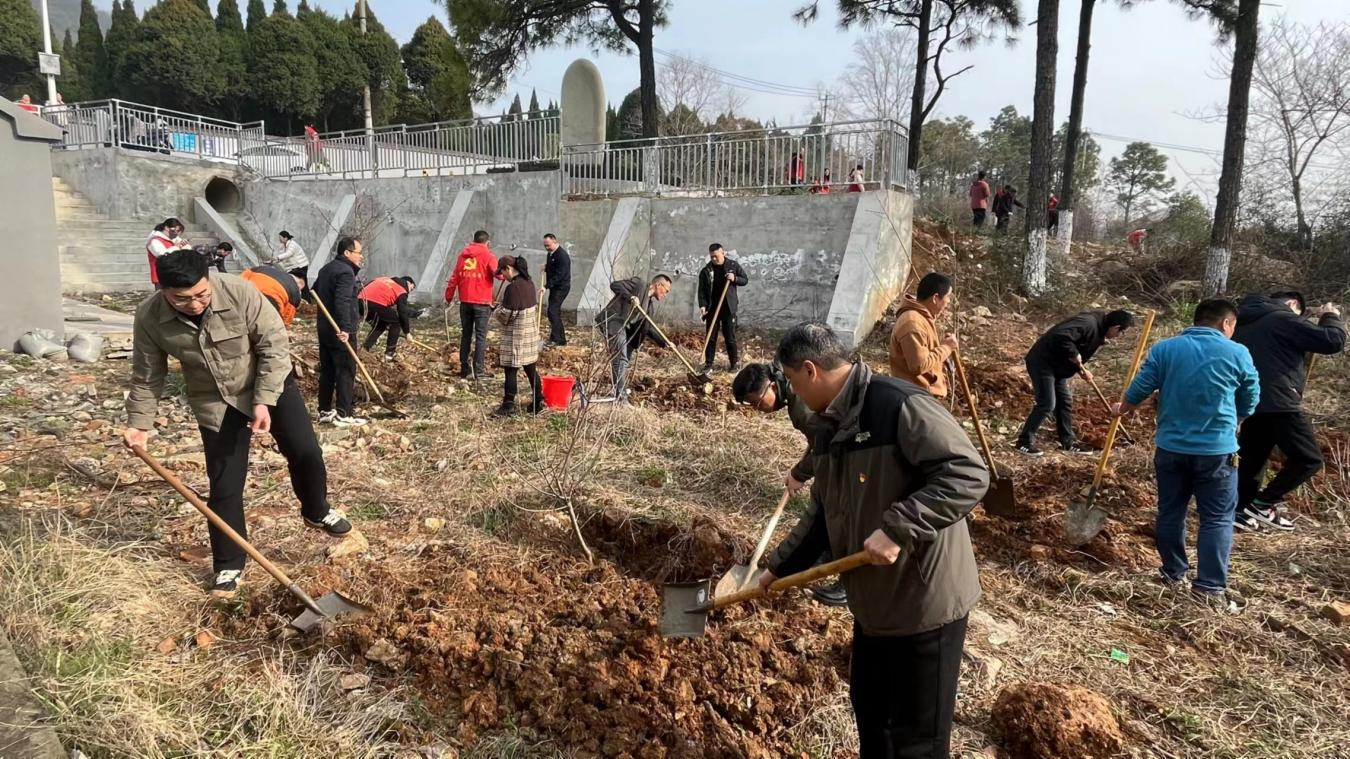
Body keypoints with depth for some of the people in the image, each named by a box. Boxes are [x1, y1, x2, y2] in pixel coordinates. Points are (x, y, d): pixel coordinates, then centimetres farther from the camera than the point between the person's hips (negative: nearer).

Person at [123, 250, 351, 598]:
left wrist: (264, 401, -24)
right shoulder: (149, 318, -21)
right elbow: (147, 376, -5)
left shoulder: (239, 292, -29)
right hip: (215, 402, 1)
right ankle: (228, 566, 16)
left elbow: (275, 346, -20)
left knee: (305, 451, -1)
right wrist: (139, 423, -9)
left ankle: (317, 511, 29)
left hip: (270, 383, -1)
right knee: (224, 487, 1)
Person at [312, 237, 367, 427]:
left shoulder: (326, 269, 16)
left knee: (327, 371, 14)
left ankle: (325, 411, 19)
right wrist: (345, 328, -33)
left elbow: (314, 292, 27)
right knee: (346, 372, -6)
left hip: (324, 328, 10)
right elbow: (342, 301, -27)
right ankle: (344, 414, -6)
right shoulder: (346, 271, -15)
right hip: (340, 331, -10)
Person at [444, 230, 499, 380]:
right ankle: (479, 370, -8)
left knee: (465, 335, 12)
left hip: (465, 301, 5)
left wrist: (449, 297, 18)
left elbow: (454, 277, 11)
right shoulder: (487, 255, -4)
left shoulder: (463, 254, 11)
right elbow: (498, 272, -19)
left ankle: (464, 369, 14)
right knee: (481, 336, -3)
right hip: (482, 302, -5)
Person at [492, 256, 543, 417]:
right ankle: (538, 401, 23)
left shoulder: (513, 287, -20)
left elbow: (508, 314, -20)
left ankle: (509, 406, 4)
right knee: (530, 369, 17)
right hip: (531, 333, 9)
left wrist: (498, 312, -1)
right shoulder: (529, 283, 7)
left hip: (516, 336, -9)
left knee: (510, 370, -1)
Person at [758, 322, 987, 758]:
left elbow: (968, 476, -27)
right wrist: (781, 567, 17)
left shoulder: (899, 405, -22)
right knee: (868, 708, 24)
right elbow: (822, 514, 17)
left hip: (926, 600, -9)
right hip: (873, 599, 9)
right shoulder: (829, 425, 7)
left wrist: (898, 529, -32)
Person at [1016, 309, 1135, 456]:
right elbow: (1062, 336, -36)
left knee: (1065, 402, 13)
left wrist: (1081, 369, 5)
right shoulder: (1089, 323, -22)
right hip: (1042, 362, -11)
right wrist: (1075, 355, -24)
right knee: (1047, 404, -11)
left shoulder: (1098, 329, 10)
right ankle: (1025, 442, -1)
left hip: (1055, 365, 11)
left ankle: (1068, 443, 23)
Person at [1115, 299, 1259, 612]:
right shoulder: (1238, 353, -4)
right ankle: (1210, 587, 3)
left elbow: (1139, 388, 3)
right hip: (1217, 450, -3)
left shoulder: (1164, 349, -1)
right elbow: (1249, 402, 7)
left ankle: (1173, 574, 25)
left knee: (1171, 513, 14)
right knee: (1217, 518, 5)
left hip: (1171, 447, 3)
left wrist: (1122, 409, 23)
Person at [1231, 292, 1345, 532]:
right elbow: (1332, 342, -7)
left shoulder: (1242, 323, 19)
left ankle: (1239, 511, 14)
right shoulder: (1285, 319, -5)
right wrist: (1331, 317, 8)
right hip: (1279, 402, -8)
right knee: (1309, 459, 1)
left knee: (1252, 459, 15)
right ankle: (1263, 504, -3)